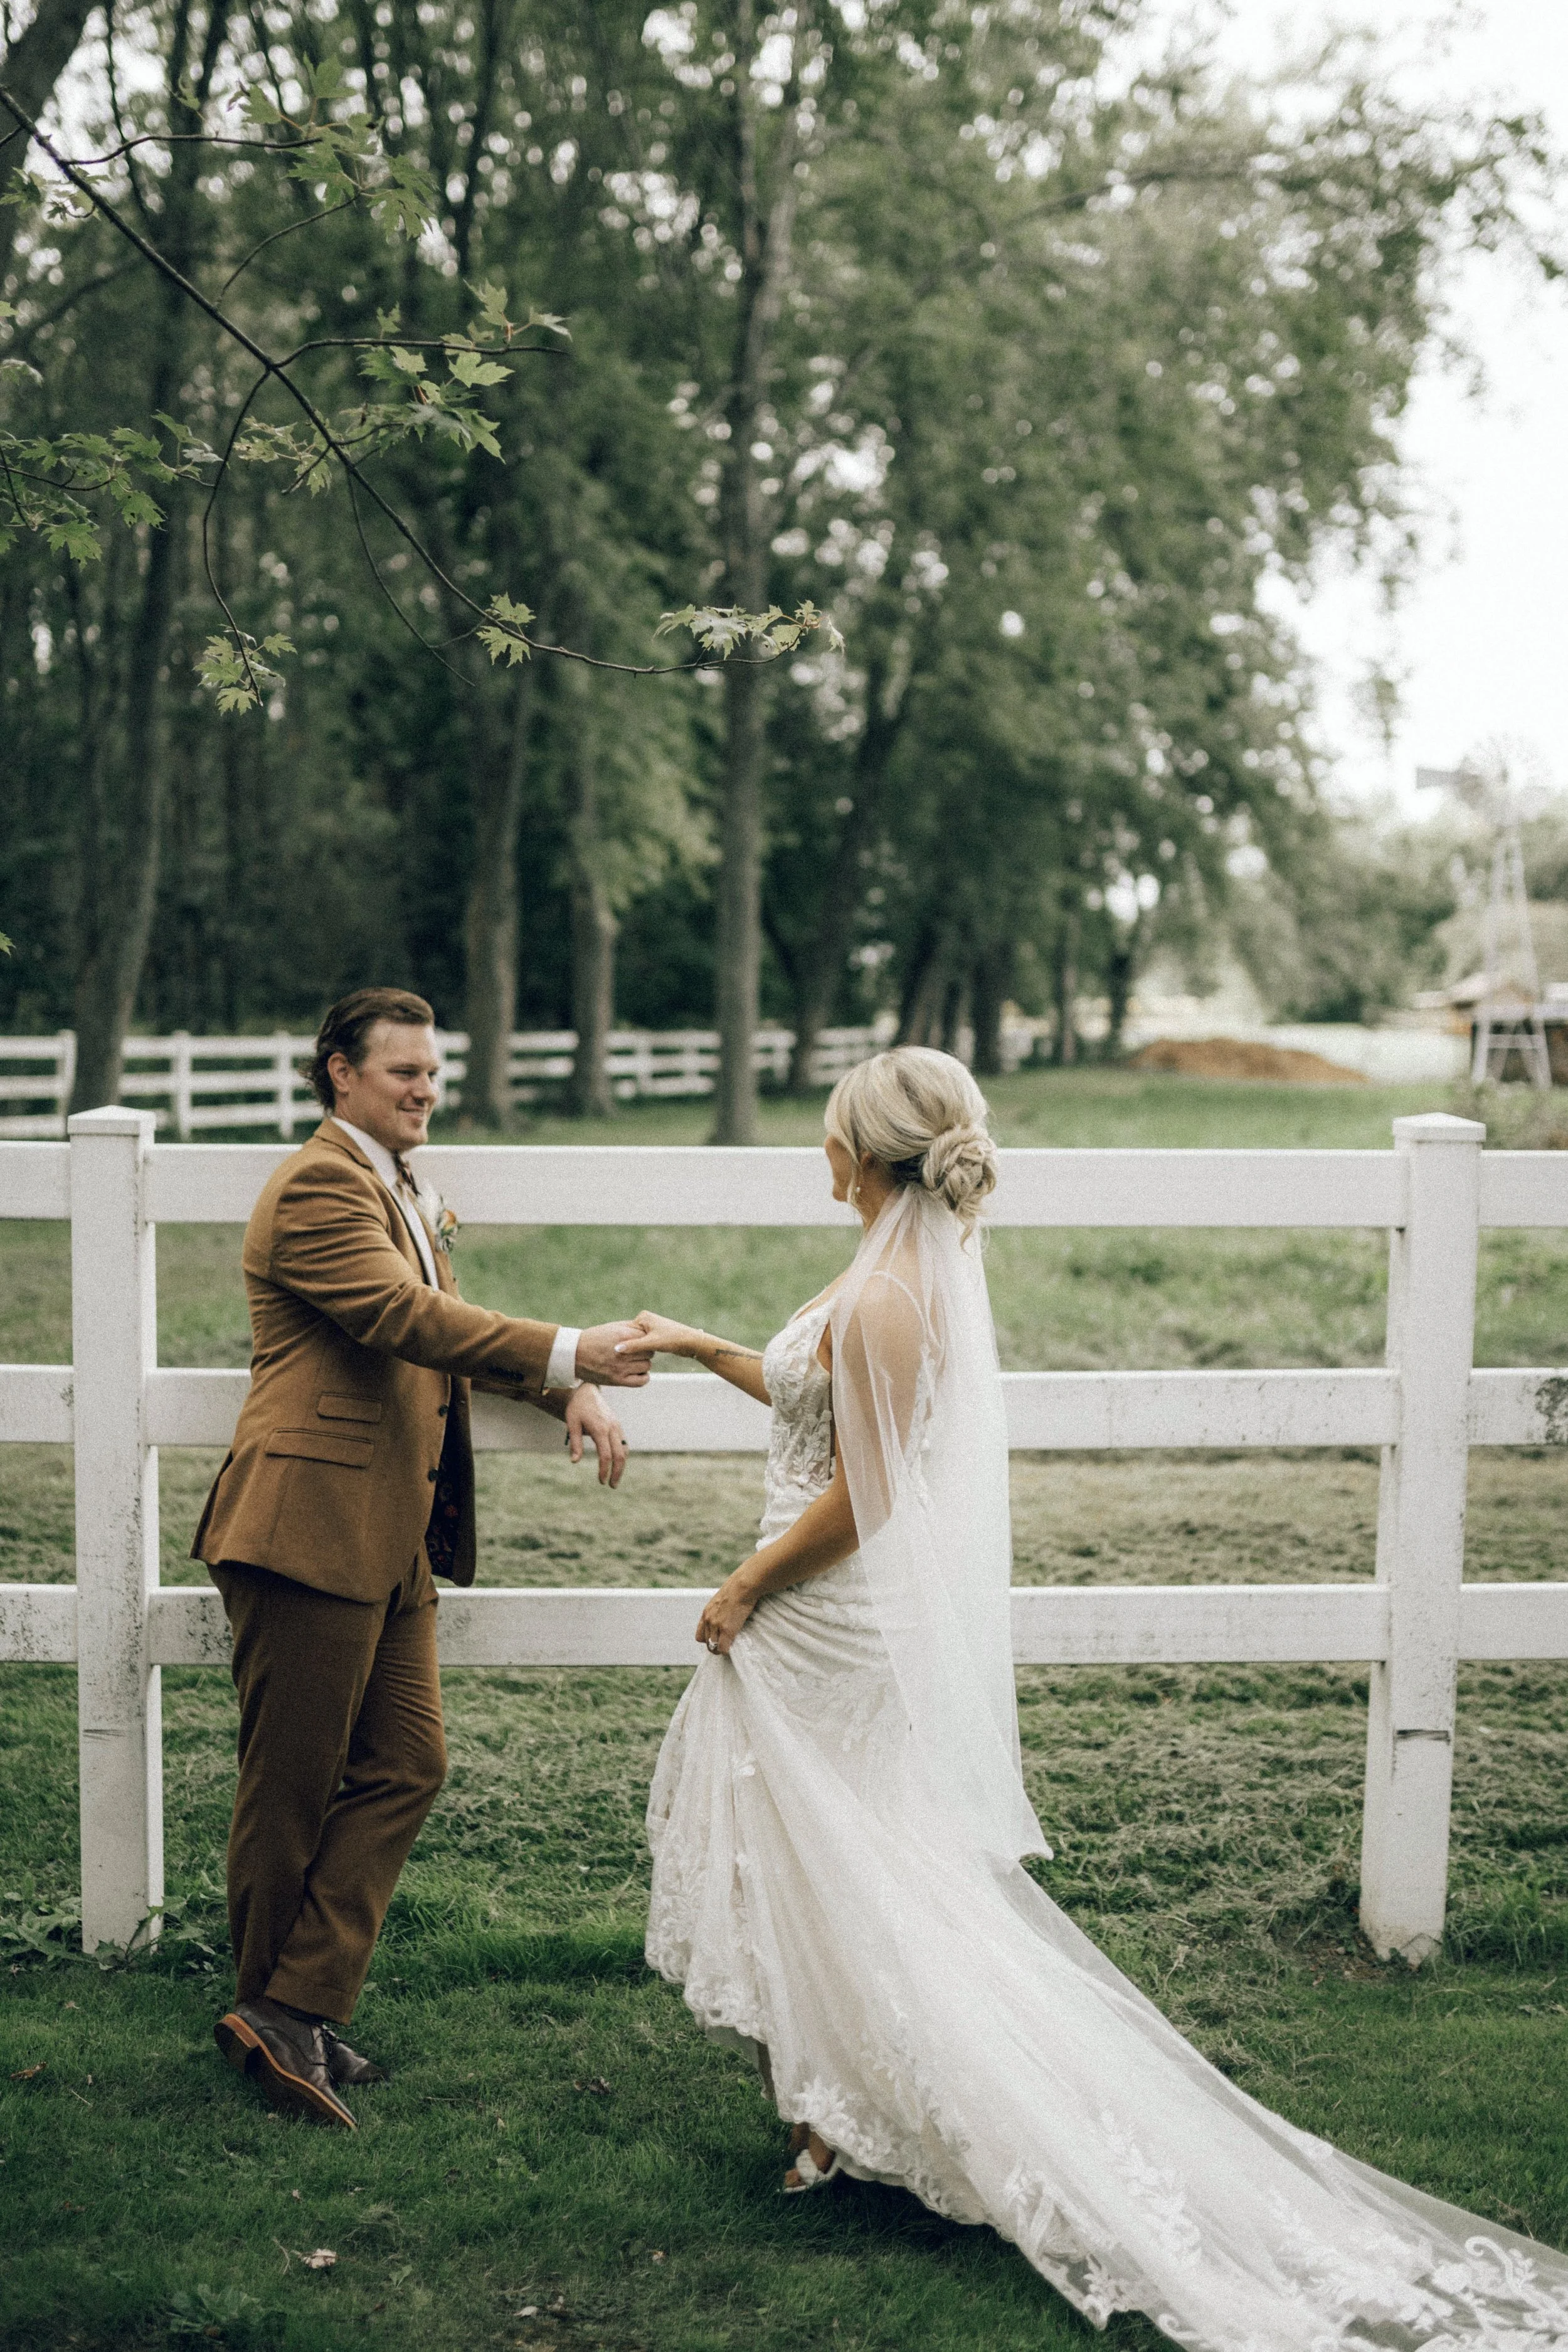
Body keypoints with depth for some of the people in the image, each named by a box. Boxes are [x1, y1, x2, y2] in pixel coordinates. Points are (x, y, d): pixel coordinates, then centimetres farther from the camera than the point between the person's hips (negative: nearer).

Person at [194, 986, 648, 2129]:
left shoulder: (405, 1195, 20)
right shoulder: (318, 1187, -12)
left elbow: (450, 1328, 22)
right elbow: (406, 1316, -24)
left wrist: (569, 1391, 6)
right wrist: (567, 1351, -26)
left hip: (392, 1540, 10)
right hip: (309, 1529, -10)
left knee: (406, 1765, 5)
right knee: (293, 1787, 1)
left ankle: (295, 2010, 9)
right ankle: (279, 2010, 14)